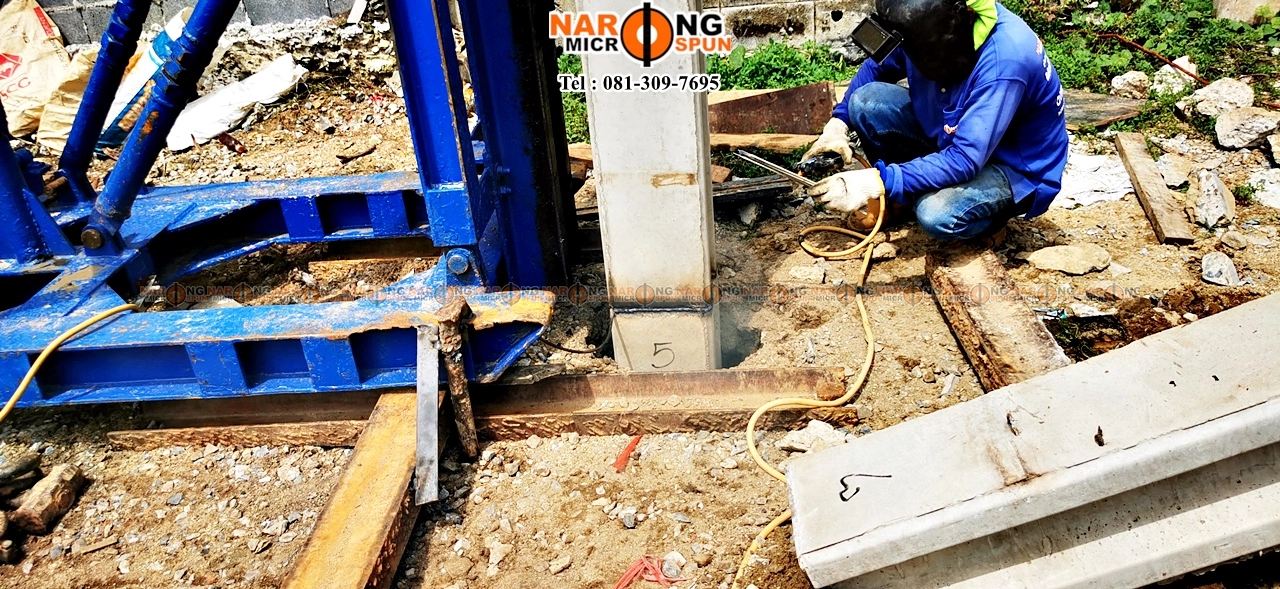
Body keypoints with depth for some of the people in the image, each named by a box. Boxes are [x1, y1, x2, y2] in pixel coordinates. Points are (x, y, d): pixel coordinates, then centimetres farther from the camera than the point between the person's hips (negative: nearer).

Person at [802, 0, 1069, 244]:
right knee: (866, 101, -12)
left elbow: (964, 161, -36)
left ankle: (992, 213, 0)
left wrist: (879, 182, -41)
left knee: (936, 214, -36)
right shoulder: (929, 22, -15)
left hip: (1017, 166, -6)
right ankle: (899, 198, 9)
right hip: (955, 136, 7)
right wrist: (839, 122, -9)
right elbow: (877, 66, 4)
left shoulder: (1006, 59, -34)